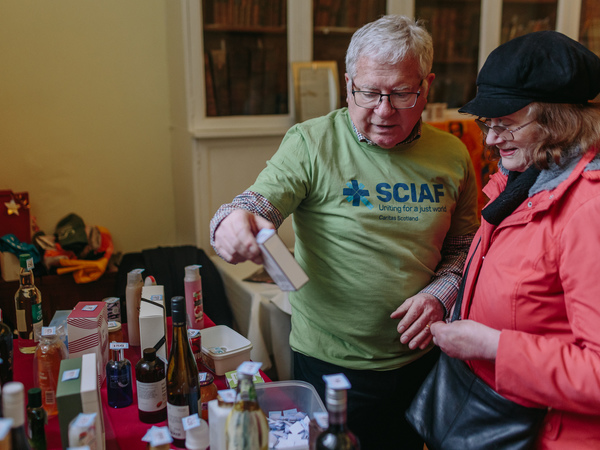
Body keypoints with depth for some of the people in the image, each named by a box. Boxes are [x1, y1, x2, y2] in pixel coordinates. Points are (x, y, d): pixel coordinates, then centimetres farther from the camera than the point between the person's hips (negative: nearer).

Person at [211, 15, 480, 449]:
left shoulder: (451, 156, -1)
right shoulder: (311, 142, -12)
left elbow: (463, 246, 7)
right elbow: (258, 204, -19)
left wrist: (440, 293, -11)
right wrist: (234, 220, -42)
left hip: (416, 360, 4)